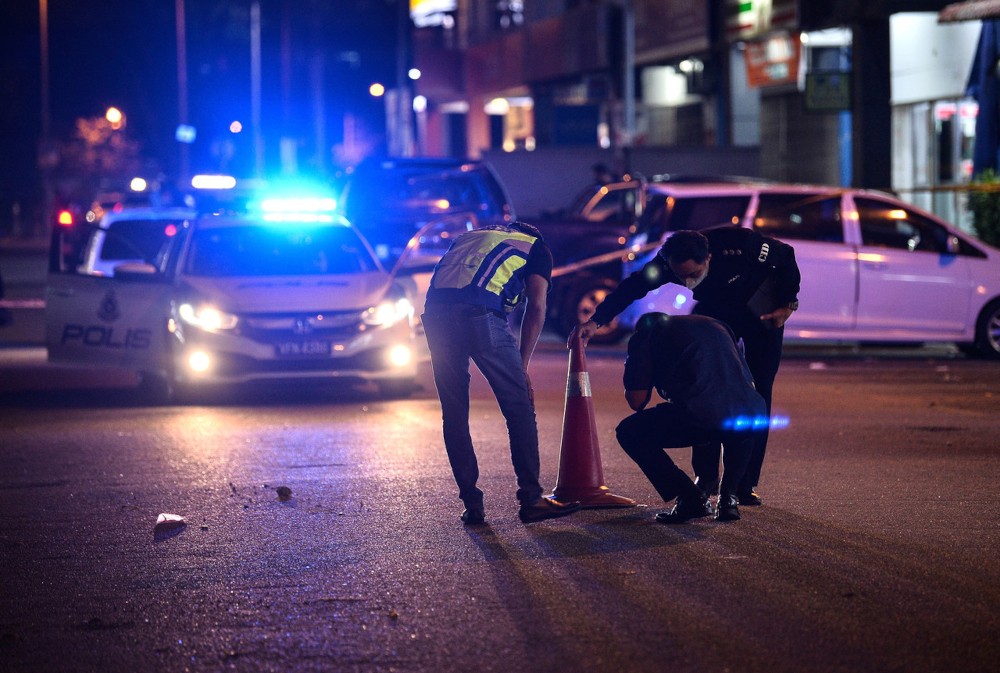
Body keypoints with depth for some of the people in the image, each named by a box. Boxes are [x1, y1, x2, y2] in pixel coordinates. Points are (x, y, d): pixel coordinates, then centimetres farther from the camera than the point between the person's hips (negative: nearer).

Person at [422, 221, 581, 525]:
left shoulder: (469, 237, 38)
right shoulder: (536, 247, 25)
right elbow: (536, 308, 11)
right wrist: (522, 366, 12)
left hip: (435, 311, 5)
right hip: (482, 314, -5)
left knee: (454, 416, 12)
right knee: (519, 409, 5)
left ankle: (472, 505, 13)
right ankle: (531, 500, 5)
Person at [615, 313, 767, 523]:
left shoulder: (644, 335, 17)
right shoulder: (716, 326, 34)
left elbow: (637, 401, 12)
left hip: (700, 418, -6)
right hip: (751, 418, 6)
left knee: (629, 432, 15)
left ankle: (690, 498, 5)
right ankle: (729, 495, 21)